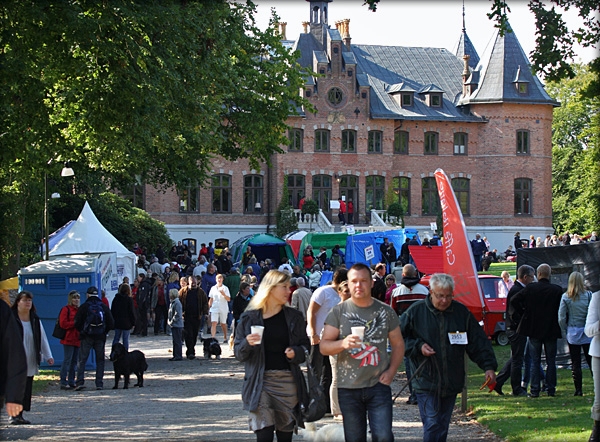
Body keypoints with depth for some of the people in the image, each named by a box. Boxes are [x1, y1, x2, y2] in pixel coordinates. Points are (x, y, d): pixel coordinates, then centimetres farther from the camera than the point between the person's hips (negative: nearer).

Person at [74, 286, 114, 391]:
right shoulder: (104, 307, 6)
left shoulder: (84, 307, -4)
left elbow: (77, 323, -6)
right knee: (100, 360, 9)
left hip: (87, 337, -2)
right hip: (100, 338, 2)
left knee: (82, 360, 1)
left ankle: (80, 381, -11)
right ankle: (99, 383, 5)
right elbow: (111, 323, 5)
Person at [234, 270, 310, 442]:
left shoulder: (293, 316, 9)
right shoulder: (250, 318, 3)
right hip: (260, 383, -2)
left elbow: (305, 346, 11)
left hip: (288, 382, 2)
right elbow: (238, 353, 5)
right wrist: (247, 343, -16)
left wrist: (295, 353, -10)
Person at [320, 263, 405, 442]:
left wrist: (391, 371, -3)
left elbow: (398, 344, 12)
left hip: (379, 385, 0)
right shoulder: (338, 312, 2)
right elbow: (324, 347, -2)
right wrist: (343, 344, -23)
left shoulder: (385, 311, 5)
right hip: (348, 387, 0)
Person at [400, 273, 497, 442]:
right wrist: (418, 346, -12)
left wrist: (489, 366, -4)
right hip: (426, 382, -3)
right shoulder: (416, 311, -4)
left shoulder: (461, 312, 4)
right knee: (432, 425, -10)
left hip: (451, 383, 3)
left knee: (442, 426, 12)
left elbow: (479, 342, 6)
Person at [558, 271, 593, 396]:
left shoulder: (565, 297, -4)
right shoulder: (589, 295, -6)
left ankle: (578, 389, 3)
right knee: (591, 361, 6)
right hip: (587, 333, 0)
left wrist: (564, 331, 9)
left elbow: (561, 317, -3)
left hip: (573, 333, 0)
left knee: (575, 362, 5)